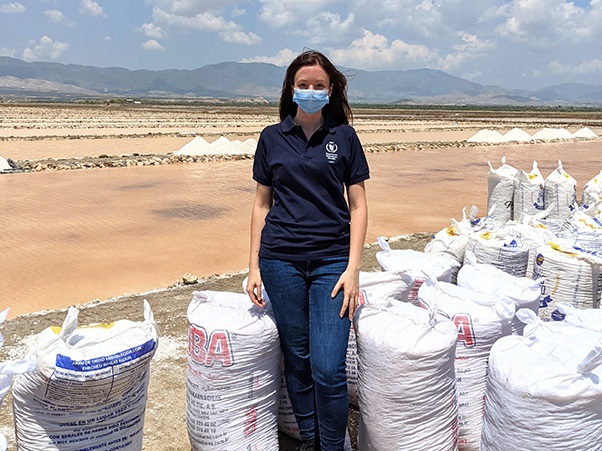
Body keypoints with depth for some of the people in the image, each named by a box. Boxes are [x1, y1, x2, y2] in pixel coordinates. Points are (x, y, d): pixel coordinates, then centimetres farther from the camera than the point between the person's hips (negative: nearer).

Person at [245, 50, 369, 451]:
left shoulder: (344, 137, 4)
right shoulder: (272, 138, 7)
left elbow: (358, 206, 2)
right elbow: (262, 204, 10)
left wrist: (352, 269, -6)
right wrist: (254, 266, 5)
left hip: (331, 260, -1)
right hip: (282, 260, 2)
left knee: (328, 368, -6)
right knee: (296, 358, 10)